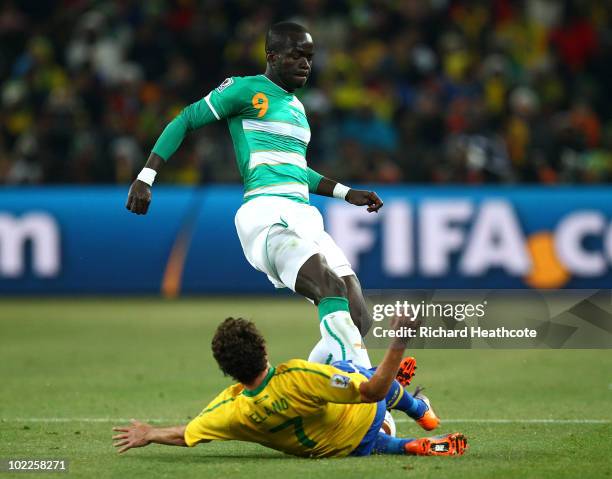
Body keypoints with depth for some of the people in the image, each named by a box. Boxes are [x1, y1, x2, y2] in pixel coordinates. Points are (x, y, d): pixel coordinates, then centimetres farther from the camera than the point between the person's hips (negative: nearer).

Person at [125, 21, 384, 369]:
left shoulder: (297, 107, 25)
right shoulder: (247, 90, 2)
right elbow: (184, 122, 3)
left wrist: (347, 193, 32)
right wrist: (145, 179, -4)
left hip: (305, 216, 9)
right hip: (266, 215, -9)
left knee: (359, 319, -3)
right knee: (333, 288, -30)